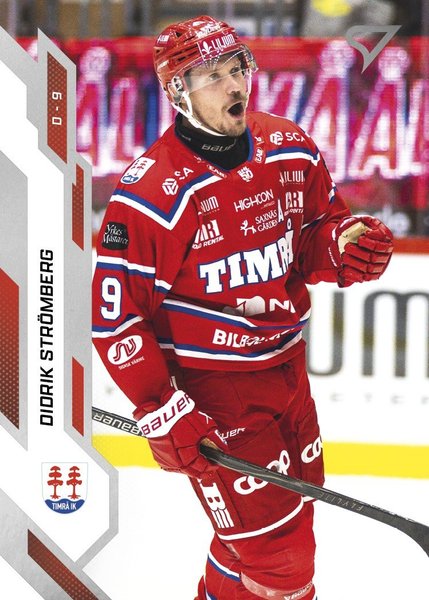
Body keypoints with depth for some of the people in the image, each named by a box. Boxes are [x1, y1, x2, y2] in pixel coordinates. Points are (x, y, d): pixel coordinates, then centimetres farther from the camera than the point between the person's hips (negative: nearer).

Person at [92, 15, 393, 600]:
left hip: (286, 367, 7)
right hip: (207, 390, -7)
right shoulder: (152, 193, -21)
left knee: (295, 506, 22)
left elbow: (320, 224, 13)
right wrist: (160, 410, -20)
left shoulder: (290, 149, -2)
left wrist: (345, 244, -11)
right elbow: (114, 315, -18)